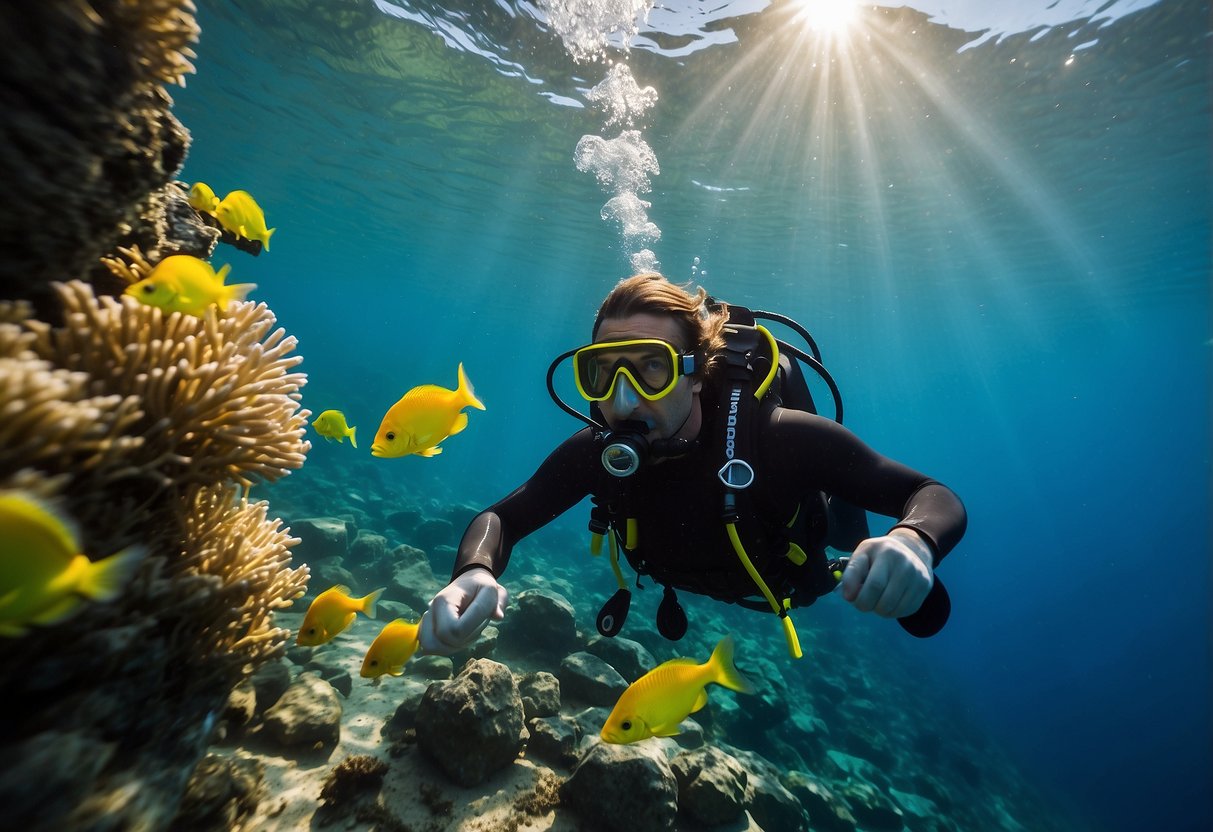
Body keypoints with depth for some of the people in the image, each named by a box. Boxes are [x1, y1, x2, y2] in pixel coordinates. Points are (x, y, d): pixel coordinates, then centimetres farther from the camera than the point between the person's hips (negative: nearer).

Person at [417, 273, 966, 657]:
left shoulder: (777, 438, -44)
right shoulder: (598, 451, -34)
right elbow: (501, 518, -28)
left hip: (798, 571, -1)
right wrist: (474, 573, -50)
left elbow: (936, 499, -36)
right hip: (704, 578, 2)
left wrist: (912, 542, -59)